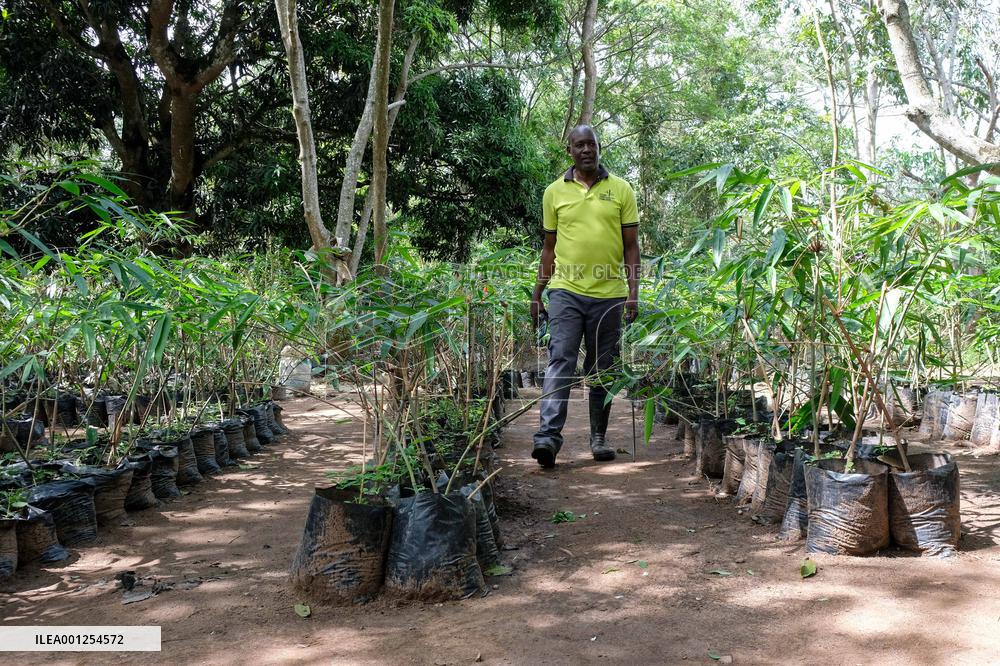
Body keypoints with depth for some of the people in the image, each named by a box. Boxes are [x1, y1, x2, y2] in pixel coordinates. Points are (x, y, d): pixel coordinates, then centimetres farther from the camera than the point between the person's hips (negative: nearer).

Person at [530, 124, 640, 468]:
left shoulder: (621, 190, 6)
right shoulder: (555, 192, 8)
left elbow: (631, 246, 6)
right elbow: (549, 247, 13)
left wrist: (633, 292, -3)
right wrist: (537, 295, 9)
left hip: (609, 294, 1)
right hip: (565, 291, 0)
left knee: (603, 369, 8)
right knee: (560, 361, -12)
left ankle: (599, 437, 19)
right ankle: (548, 434, -15)